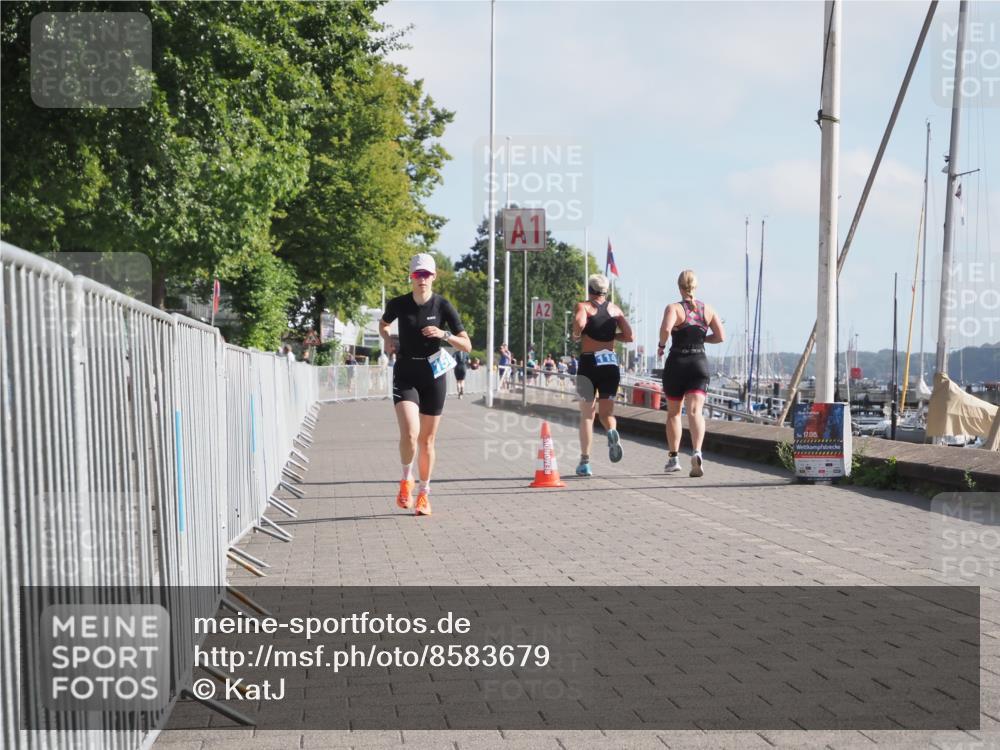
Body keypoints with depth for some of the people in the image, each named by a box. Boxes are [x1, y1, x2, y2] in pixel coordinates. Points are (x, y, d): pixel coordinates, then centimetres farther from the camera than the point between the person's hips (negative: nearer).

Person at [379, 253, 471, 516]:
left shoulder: (443, 306, -5)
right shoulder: (398, 304, -2)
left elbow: (467, 345, -4)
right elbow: (383, 324, 21)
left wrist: (444, 334, -20)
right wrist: (387, 338, 1)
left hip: (433, 375, 0)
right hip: (405, 374, 0)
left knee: (427, 439, 8)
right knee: (409, 433, -21)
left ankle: (424, 494, 24)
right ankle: (406, 480, 5)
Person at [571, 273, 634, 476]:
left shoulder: (583, 306, 1)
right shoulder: (615, 309, 12)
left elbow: (579, 323, -20)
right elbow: (629, 336, 6)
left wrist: (576, 336, -1)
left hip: (589, 362, -2)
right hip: (611, 362, 2)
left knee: (586, 415, 6)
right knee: (606, 412, 12)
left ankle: (585, 462, 4)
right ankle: (612, 432, -22)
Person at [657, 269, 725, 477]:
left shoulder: (674, 308, -7)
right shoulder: (707, 309, 5)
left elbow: (666, 328, -26)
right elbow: (721, 337, 2)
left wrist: (661, 345, -8)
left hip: (676, 362, -2)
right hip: (700, 363, 2)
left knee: (673, 412, 15)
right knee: (695, 411, -9)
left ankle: (673, 458, 22)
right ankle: (696, 452, -33)